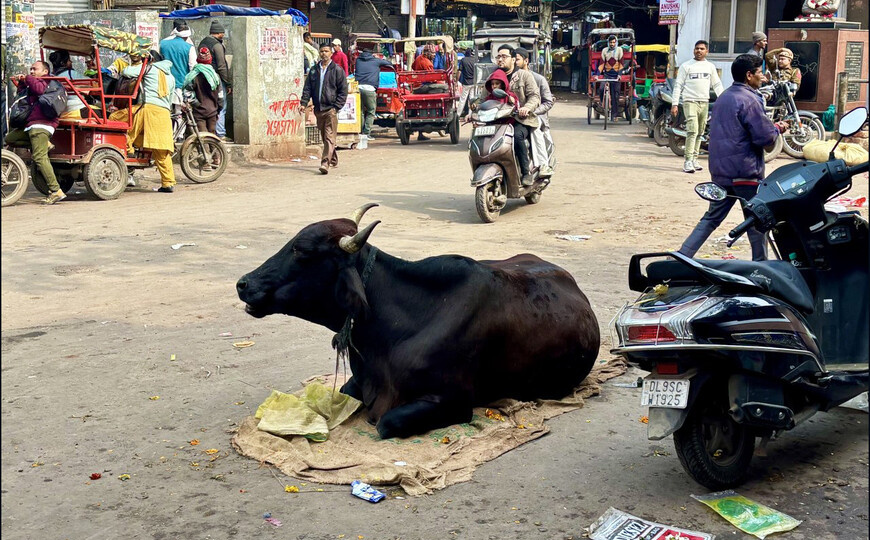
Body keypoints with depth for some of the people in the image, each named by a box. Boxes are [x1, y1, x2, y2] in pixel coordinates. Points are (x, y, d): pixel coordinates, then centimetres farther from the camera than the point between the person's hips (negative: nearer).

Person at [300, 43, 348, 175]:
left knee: (329, 138, -12)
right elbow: (307, 88, 12)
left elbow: (343, 90, -1)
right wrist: (304, 103, -3)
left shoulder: (337, 70, -1)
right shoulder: (314, 70, 12)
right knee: (324, 137, 13)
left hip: (331, 109, -5)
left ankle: (325, 163, -20)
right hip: (318, 109, 6)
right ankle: (333, 160, 28)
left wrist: (336, 107, -9)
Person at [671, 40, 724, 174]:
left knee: (700, 132, 9)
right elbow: (678, 85, 1)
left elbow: (717, 85, 15)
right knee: (692, 130, -17)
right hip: (690, 101, -5)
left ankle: (694, 159, 17)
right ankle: (688, 161, -19)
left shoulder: (710, 66, 14)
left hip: (704, 102, 5)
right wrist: (675, 104, -6)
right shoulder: (686, 66, 3)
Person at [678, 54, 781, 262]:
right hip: (744, 171, -8)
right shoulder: (748, 100, -15)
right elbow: (764, 137, -19)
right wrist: (777, 130, 2)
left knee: (712, 217, 11)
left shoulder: (724, 97, 14)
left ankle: (681, 257, 3)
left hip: (719, 170, 8)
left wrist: (770, 127, 16)